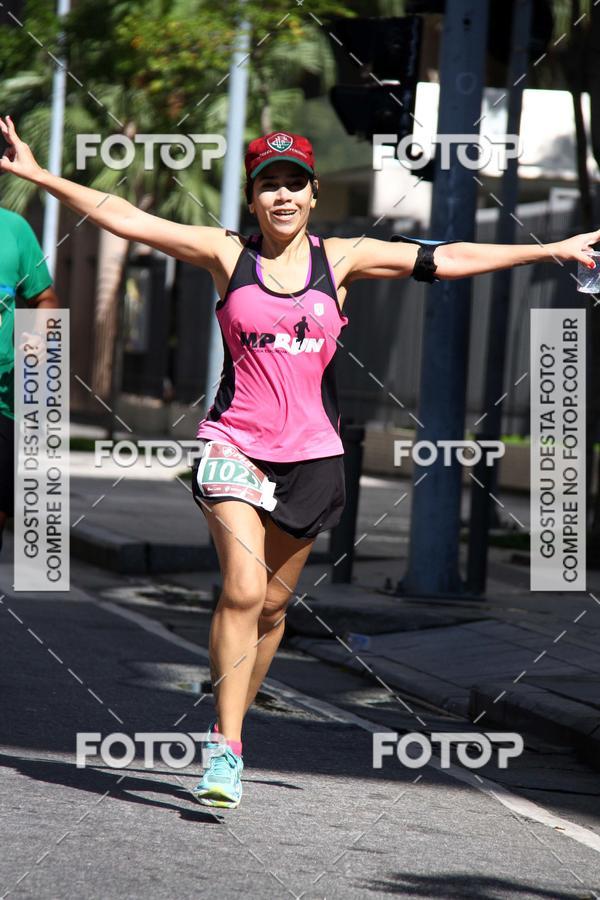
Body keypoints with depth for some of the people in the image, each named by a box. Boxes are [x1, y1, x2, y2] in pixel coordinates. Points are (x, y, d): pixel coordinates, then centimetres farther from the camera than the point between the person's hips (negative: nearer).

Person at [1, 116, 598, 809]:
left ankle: (230, 721, 25)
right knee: (243, 590, -18)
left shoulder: (340, 259, 5)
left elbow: (447, 260, 8)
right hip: (236, 444, -2)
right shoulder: (228, 255, 2)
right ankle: (226, 750, -16)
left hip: (310, 453, 2)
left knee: (272, 605, 7)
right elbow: (125, 219, 1)